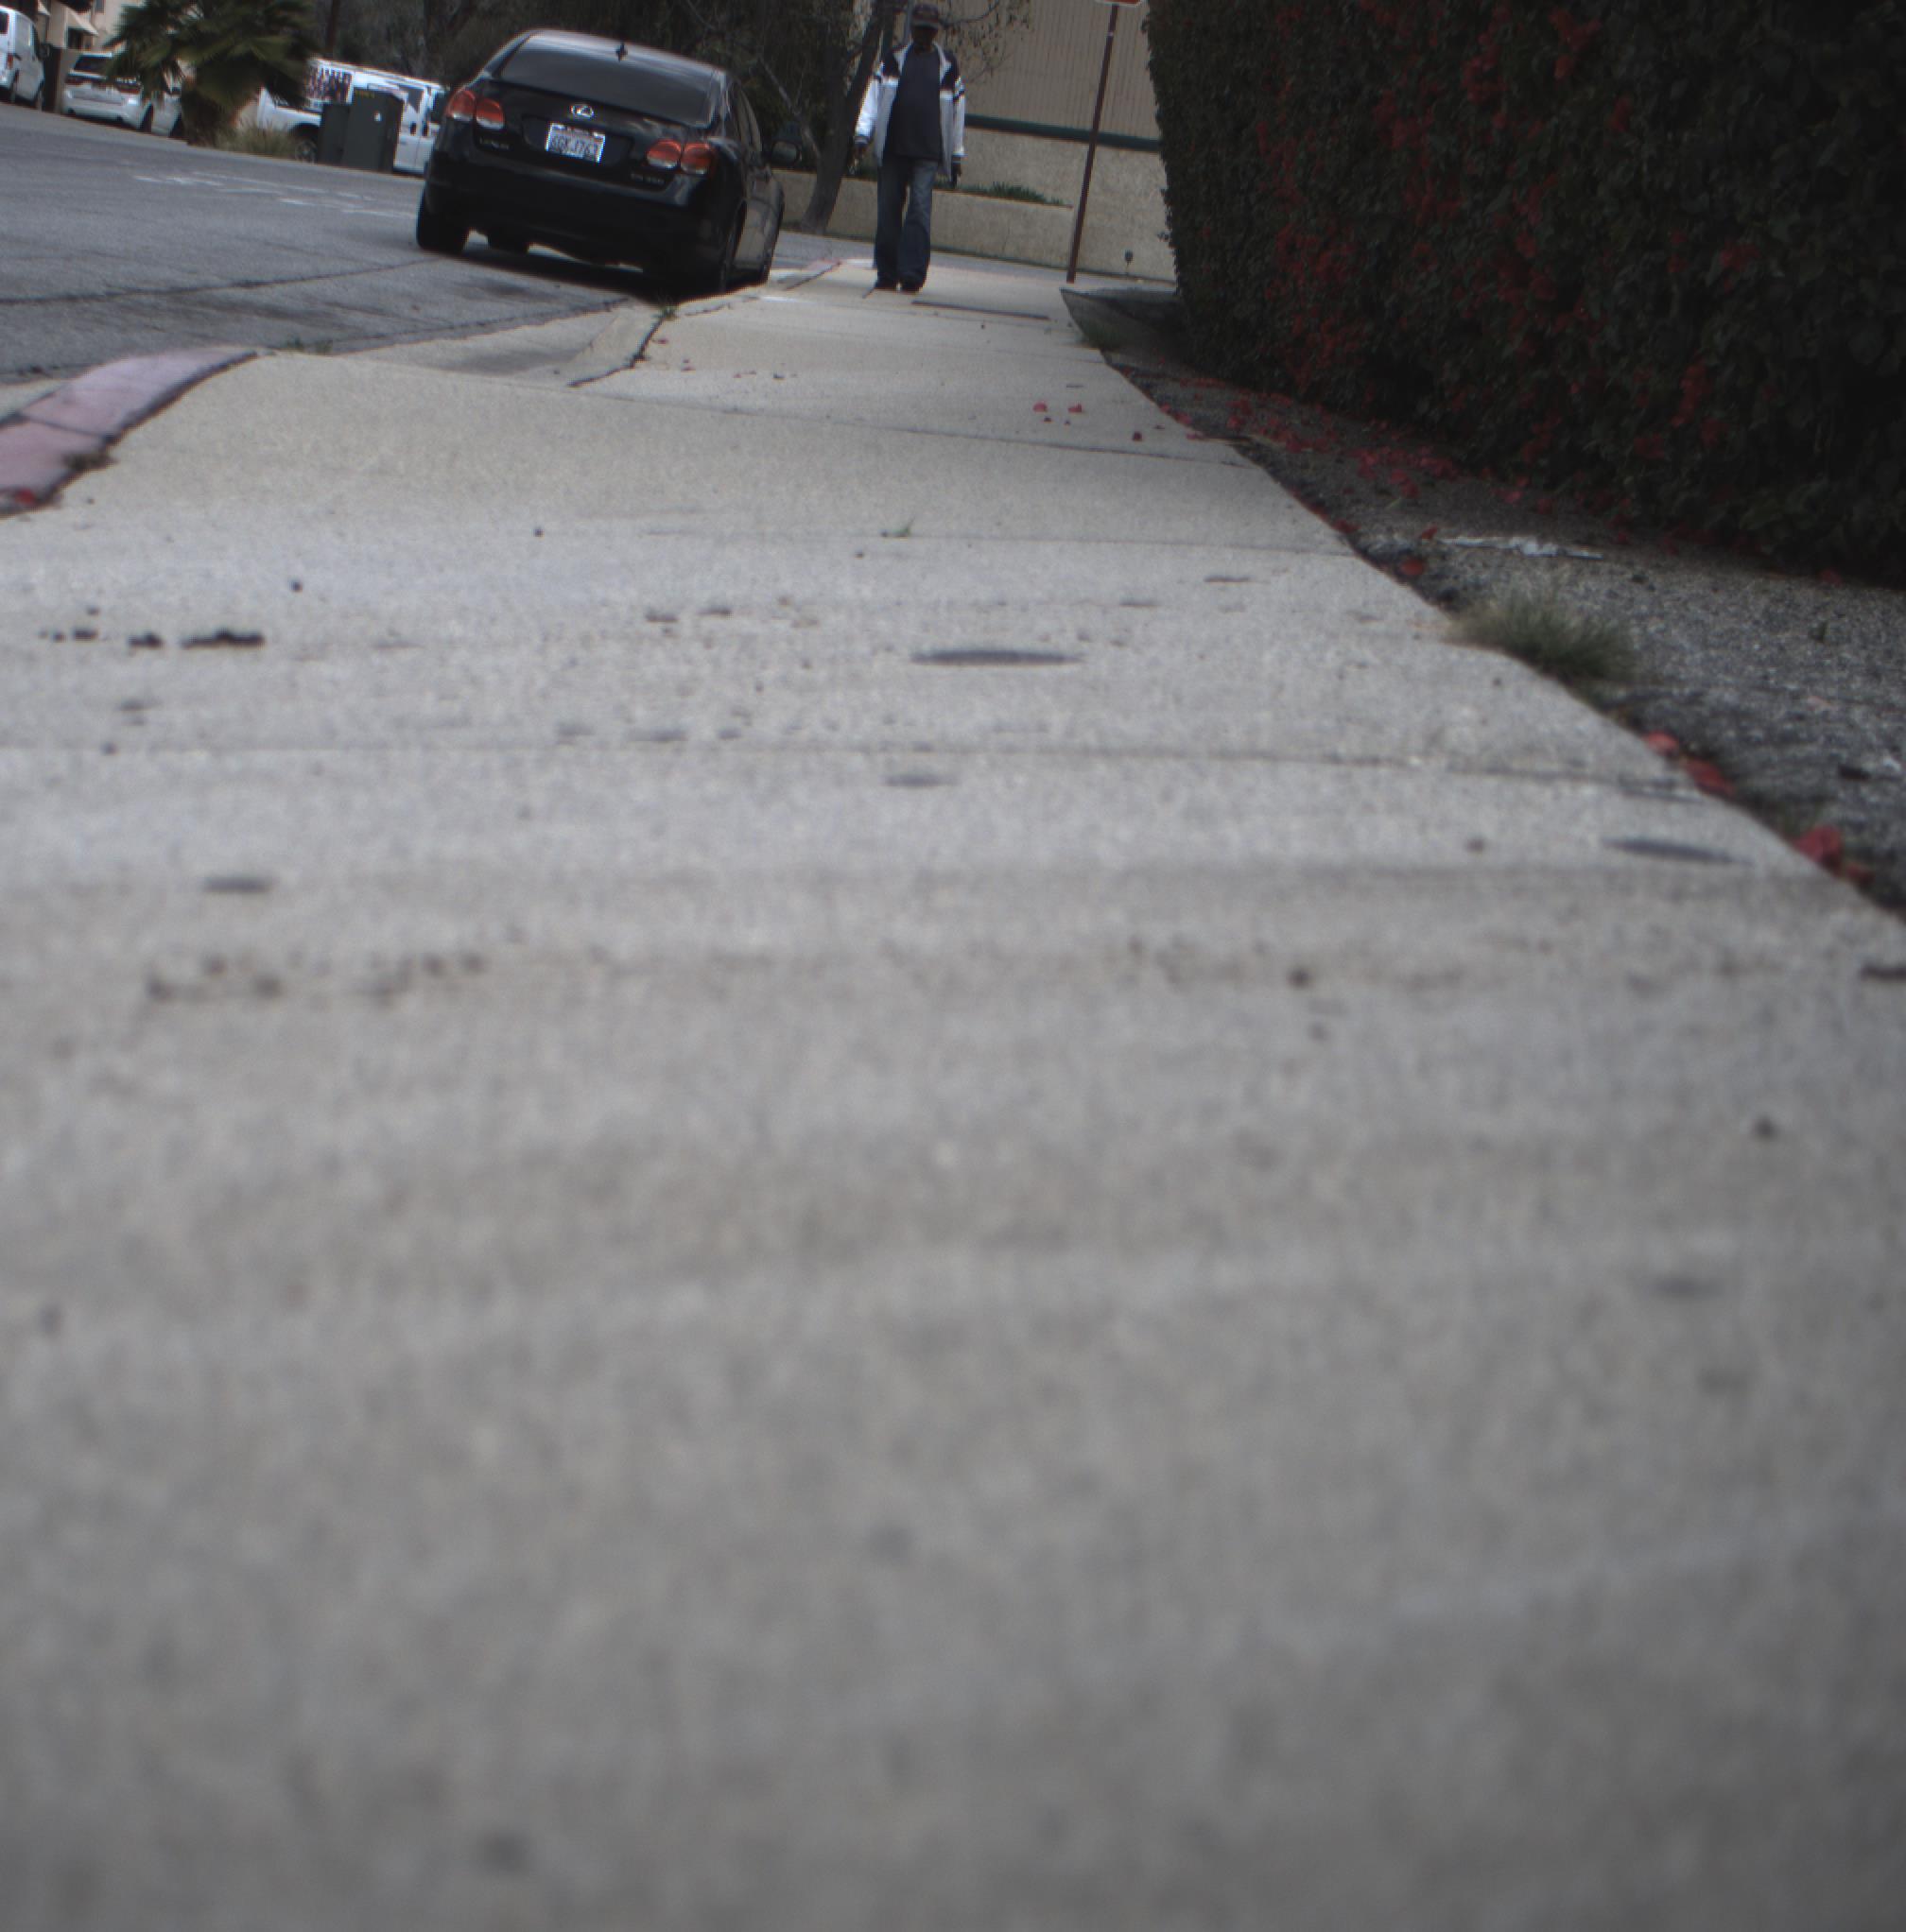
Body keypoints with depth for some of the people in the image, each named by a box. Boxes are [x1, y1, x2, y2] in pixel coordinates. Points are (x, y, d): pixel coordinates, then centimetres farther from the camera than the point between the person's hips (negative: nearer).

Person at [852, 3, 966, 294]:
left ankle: (912, 274, -15)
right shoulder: (893, 60, 13)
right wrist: (862, 135, -4)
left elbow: (957, 111, 15)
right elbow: (873, 98, 9)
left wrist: (957, 157, 13)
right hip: (893, 148, 2)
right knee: (888, 210, 0)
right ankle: (887, 273, 6)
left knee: (920, 210, -12)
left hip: (927, 152, -2)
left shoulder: (948, 66, 11)